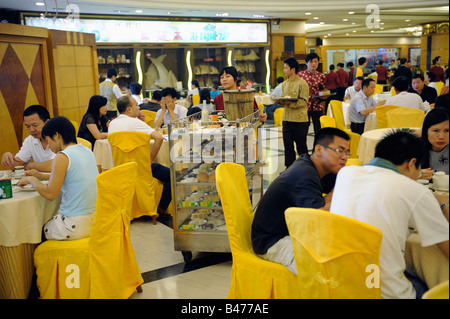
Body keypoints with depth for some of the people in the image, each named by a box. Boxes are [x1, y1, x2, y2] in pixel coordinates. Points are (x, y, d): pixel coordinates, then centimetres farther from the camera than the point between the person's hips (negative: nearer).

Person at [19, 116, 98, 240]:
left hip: (76, 224, -8)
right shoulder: (87, 151, 8)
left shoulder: (62, 157, -15)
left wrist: (31, 180, 2)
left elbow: (50, 194, -14)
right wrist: (40, 176, 23)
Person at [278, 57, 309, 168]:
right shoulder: (284, 84, 14)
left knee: (301, 145, 3)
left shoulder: (302, 83, -8)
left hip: (300, 119, -6)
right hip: (286, 118, 6)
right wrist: (280, 101, -4)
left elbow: (304, 101, -14)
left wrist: (290, 103, -25)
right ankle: (289, 167, 17)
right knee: (287, 144, 7)